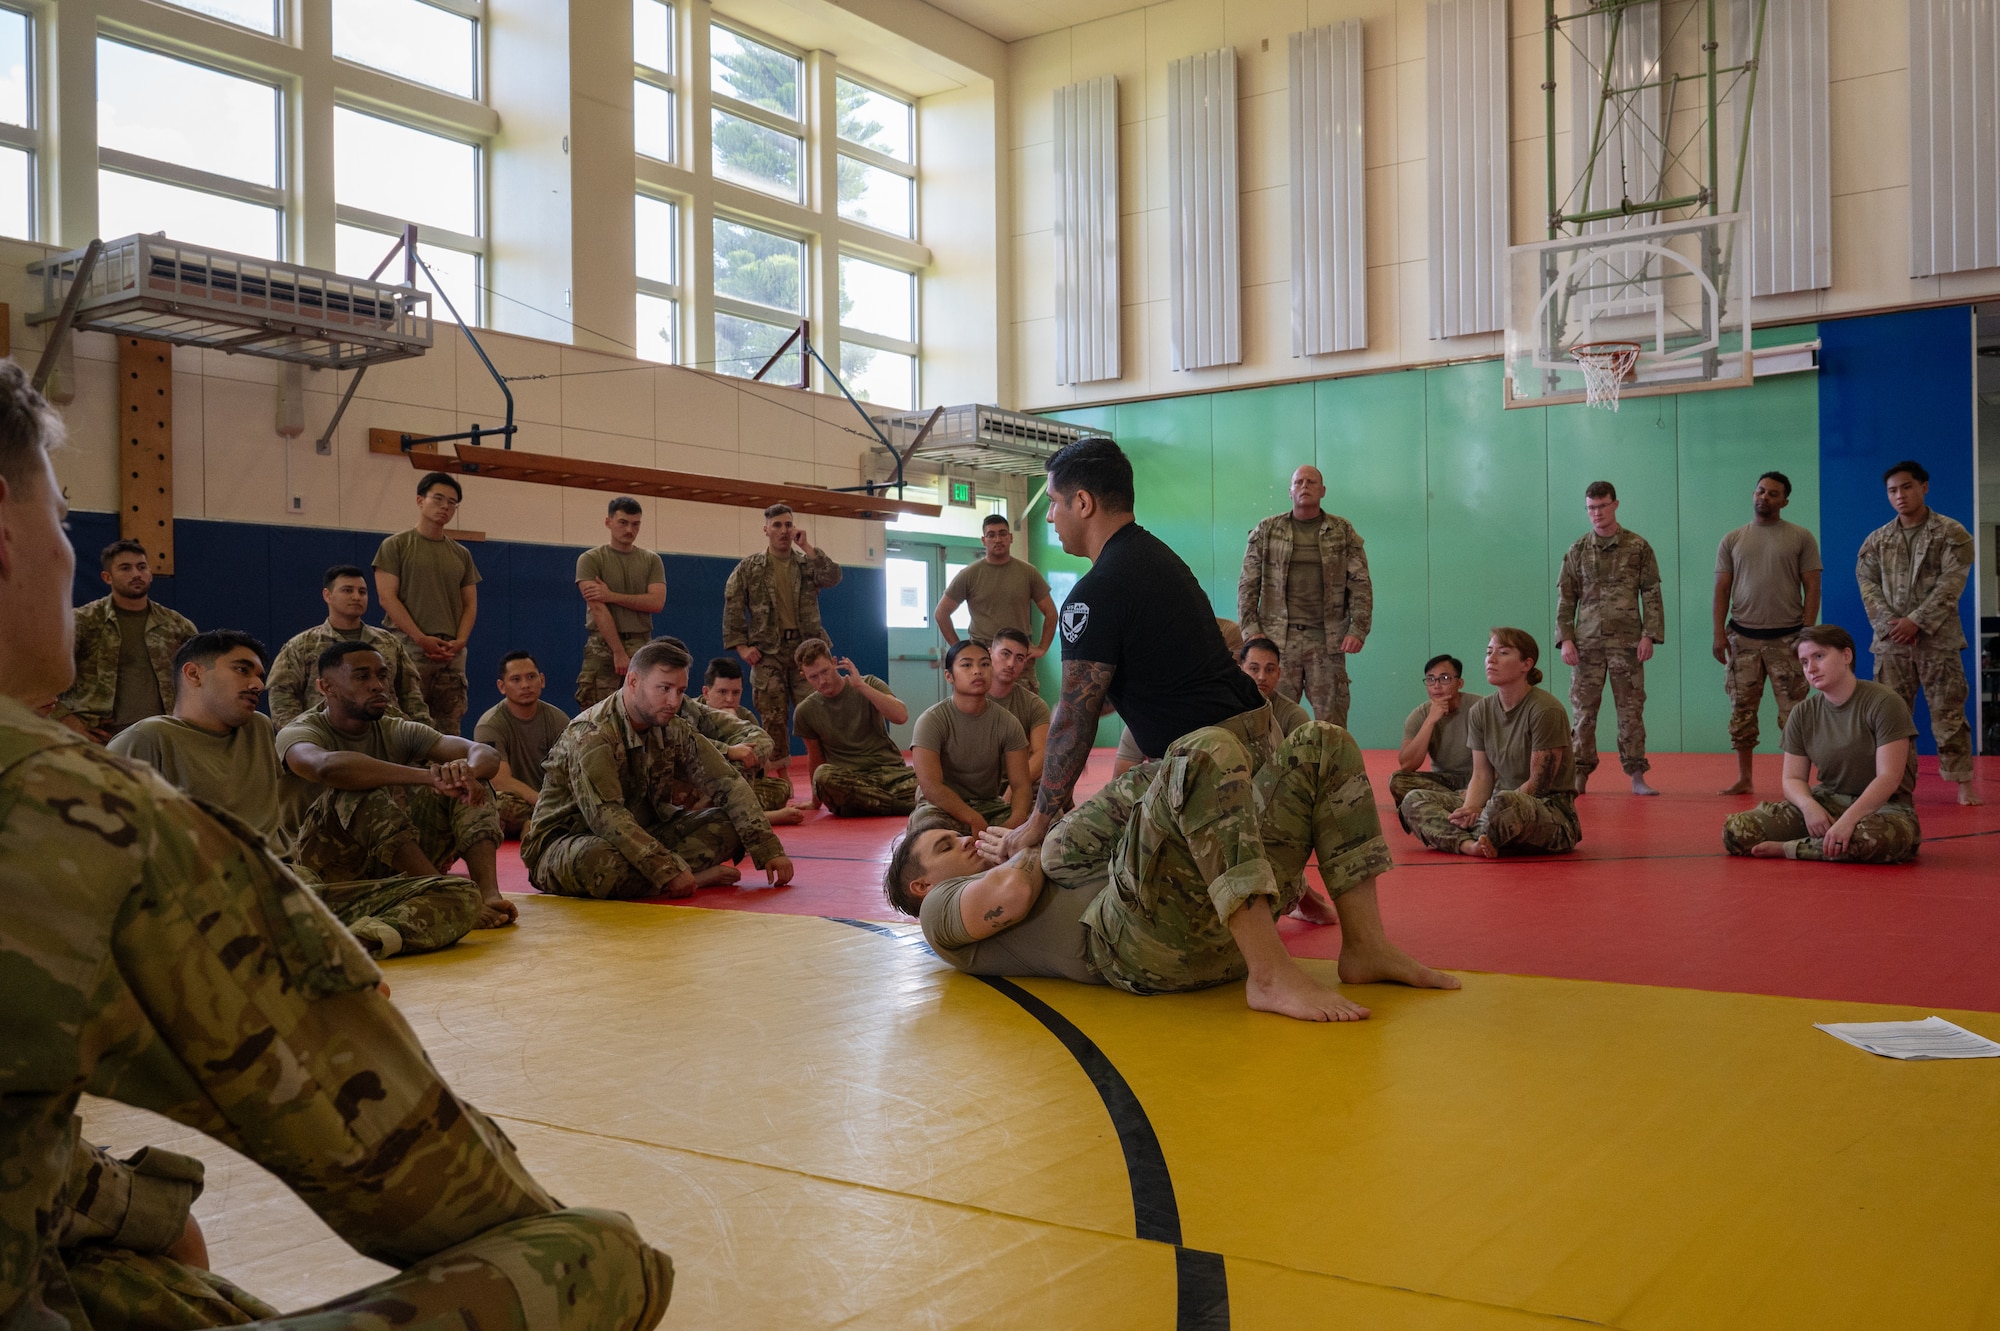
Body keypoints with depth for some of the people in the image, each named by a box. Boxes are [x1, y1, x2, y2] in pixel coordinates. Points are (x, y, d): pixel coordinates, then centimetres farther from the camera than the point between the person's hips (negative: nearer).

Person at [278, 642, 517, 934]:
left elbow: (487, 754, -7)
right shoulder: (297, 734, -6)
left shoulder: (397, 732, 9)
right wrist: (428, 775, -39)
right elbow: (327, 766, -34)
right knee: (363, 790, -31)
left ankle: (489, 892, -31)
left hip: (396, 869, 5)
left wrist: (467, 770, -32)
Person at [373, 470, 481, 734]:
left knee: (450, 729, 1)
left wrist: (460, 641, -4)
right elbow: (387, 597, -3)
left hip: (452, 652, 4)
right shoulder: (396, 545, 5)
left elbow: (470, 604, 16)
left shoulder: (461, 554, 19)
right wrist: (421, 638, -13)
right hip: (409, 647, -4)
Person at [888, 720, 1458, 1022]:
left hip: (1222, 926, 9)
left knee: (1322, 743, 5)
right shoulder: (942, 911, 18)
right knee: (1207, 749, -28)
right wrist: (1027, 853, 15)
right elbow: (1011, 894, -5)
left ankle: (1364, 945, -5)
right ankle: (1271, 975, -32)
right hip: (1138, 939, -8)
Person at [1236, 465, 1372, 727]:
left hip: (1328, 640, 0)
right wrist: (1251, 629, -3)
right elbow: (1248, 585, 8)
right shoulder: (1266, 531, 9)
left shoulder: (1343, 532, 9)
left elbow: (1360, 584, 6)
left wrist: (1358, 630, -5)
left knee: (1332, 719, 0)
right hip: (1278, 637, 0)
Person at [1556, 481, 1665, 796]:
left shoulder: (1638, 547, 2)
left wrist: (1649, 635, -6)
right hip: (1587, 643, 1)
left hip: (1627, 642, -1)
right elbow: (1565, 597, 7)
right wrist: (1565, 639, -2)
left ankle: (1637, 775, 8)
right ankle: (1579, 775, 10)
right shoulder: (1578, 550, 6)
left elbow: (1651, 594, 2)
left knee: (1631, 709, 2)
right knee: (1583, 709, 2)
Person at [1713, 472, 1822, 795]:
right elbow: (1722, 590, 7)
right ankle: (1744, 779, 13)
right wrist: (1719, 633, -2)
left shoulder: (1801, 538, 2)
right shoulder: (1732, 541, 9)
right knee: (1742, 710, 5)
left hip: (1786, 638, -2)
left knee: (1793, 713, -2)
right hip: (1742, 636, 2)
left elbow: (1812, 588, -1)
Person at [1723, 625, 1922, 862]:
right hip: (1827, 801, 4)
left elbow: (1889, 777, -19)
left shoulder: (1883, 703, -12)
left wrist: (1847, 820, -32)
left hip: (1881, 805, -4)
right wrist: (1808, 805, -20)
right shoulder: (1803, 714, 4)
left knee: (1877, 837, -44)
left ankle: (1787, 848, -20)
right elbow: (1793, 778, 5)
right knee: (1736, 830, -18)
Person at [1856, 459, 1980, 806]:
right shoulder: (1877, 540, 9)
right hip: (1891, 641, 3)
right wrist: (1889, 623, -11)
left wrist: (1916, 621, -15)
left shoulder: (1951, 533, 0)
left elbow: (1951, 583, -8)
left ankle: (1963, 781, 5)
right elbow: (1868, 583, 3)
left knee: (1948, 712, -1)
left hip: (1938, 639, -3)